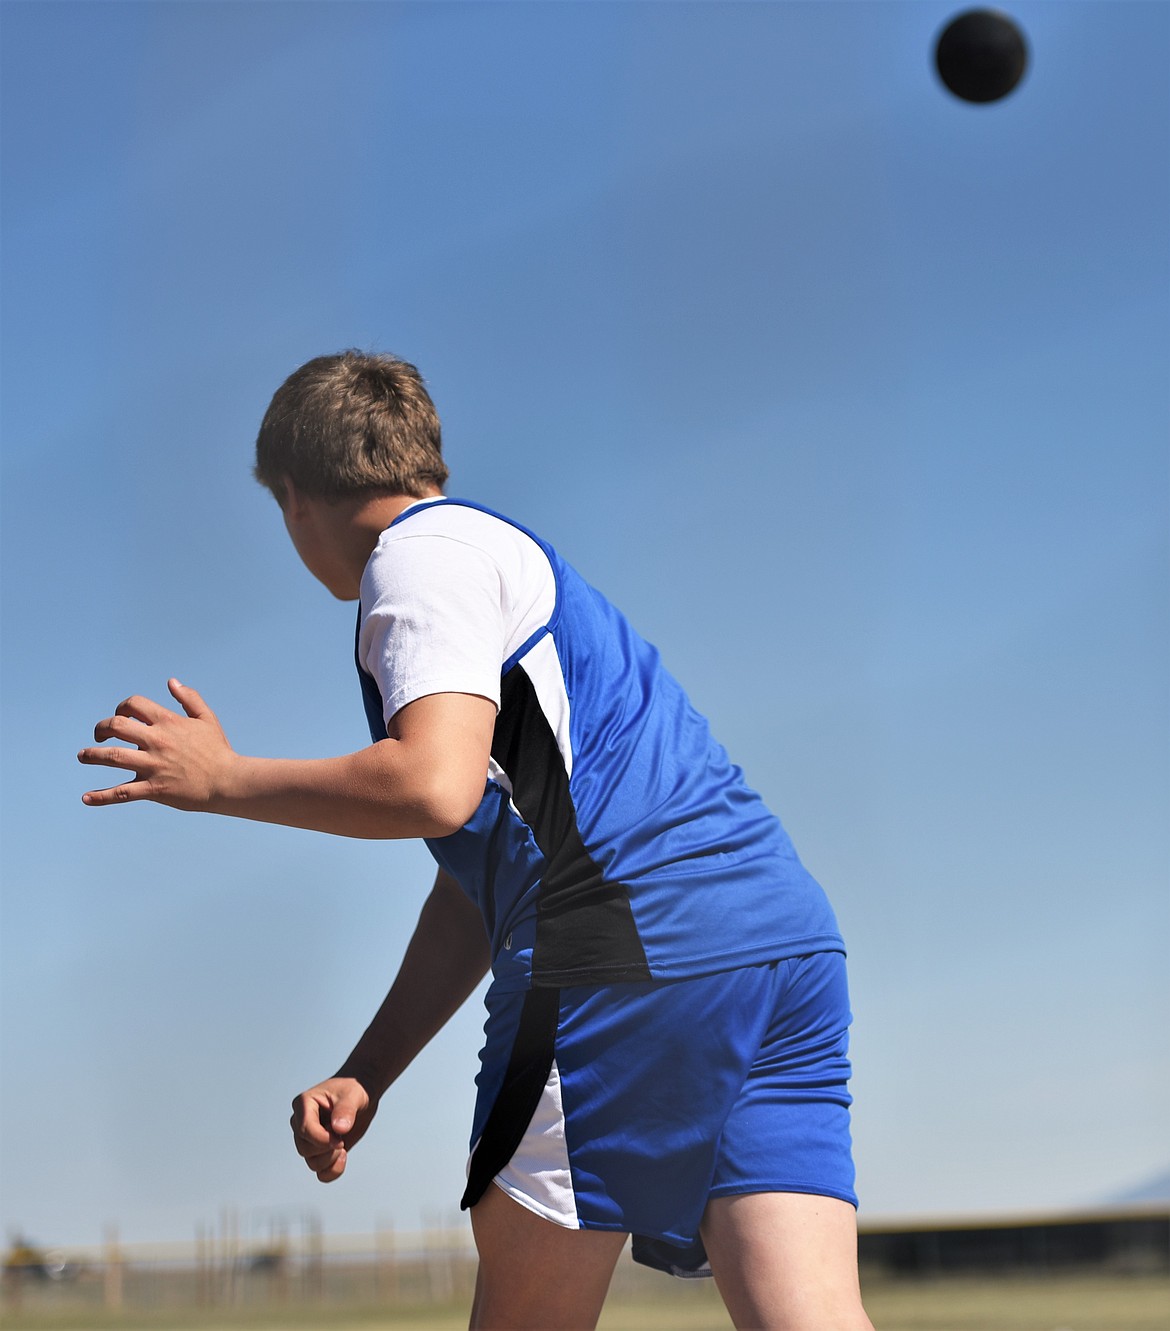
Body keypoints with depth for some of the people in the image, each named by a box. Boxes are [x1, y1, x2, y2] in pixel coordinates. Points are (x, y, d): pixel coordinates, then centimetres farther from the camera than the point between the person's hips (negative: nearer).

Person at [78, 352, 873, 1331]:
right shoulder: (501, 556, 32)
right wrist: (363, 1077, 25)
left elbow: (434, 787, -17)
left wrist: (222, 780, -1)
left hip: (630, 955, -9)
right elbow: (477, 889, 29)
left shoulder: (424, 552, 2)